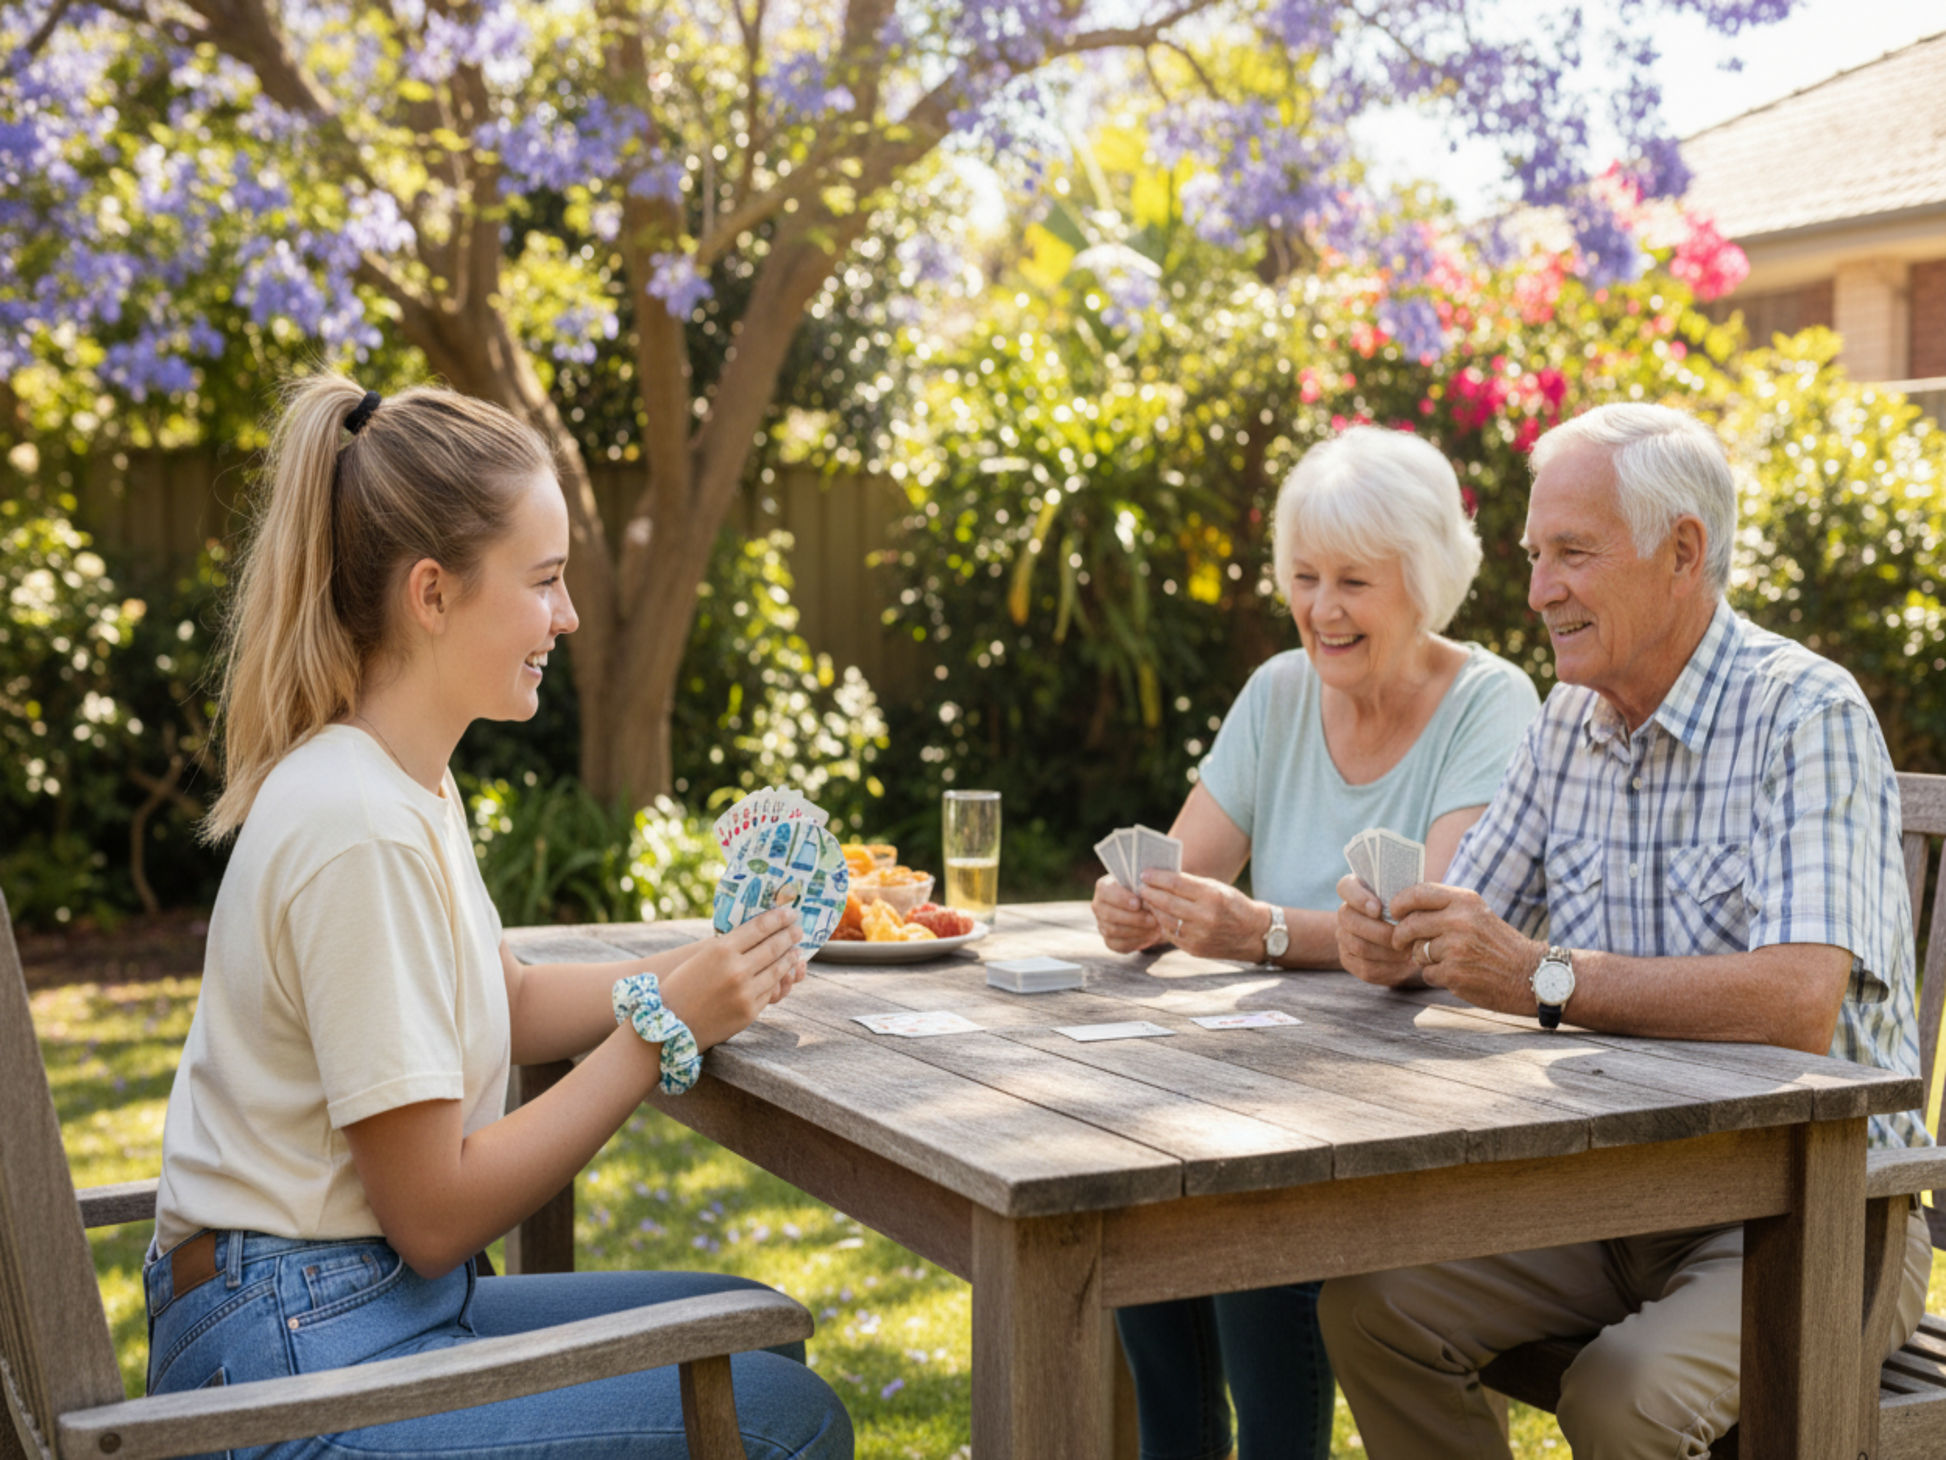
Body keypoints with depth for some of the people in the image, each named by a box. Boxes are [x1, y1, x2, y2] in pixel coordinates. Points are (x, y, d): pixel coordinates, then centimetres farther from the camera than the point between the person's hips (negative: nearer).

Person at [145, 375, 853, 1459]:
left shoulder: (408, 785, 6)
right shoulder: (362, 832, -24)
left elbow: (510, 1003, 17)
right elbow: (435, 1217, -21)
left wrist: (710, 966, 1)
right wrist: (665, 1027, -18)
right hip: (294, 1363, -10)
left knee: (758, 1331, 16)